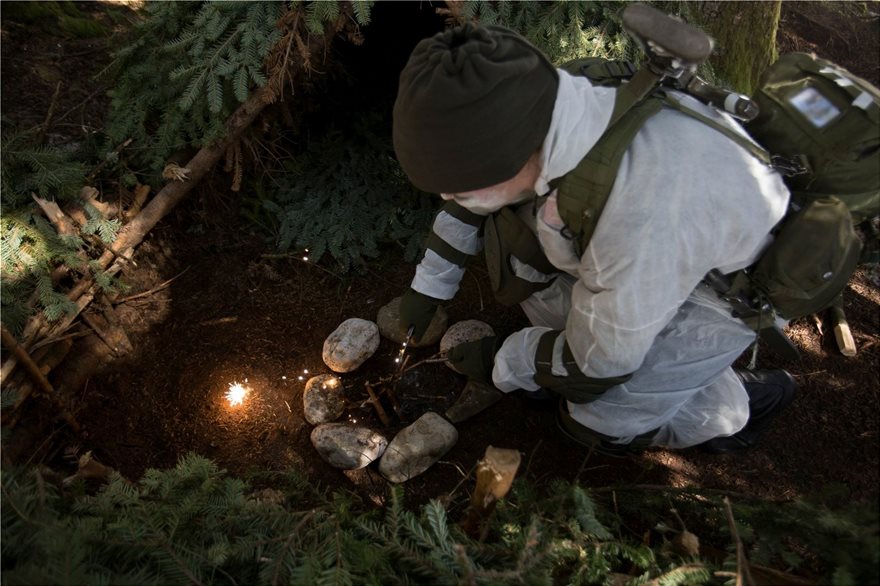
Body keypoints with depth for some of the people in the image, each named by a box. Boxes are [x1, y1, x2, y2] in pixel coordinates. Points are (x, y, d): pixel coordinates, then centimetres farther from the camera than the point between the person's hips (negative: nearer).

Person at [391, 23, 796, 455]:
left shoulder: (641, 226, -44)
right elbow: (472, 203, -1)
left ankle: (735, 408, 12)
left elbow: (593, 364, -24)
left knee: (600, 417, -12)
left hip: (740, 279, -6)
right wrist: (428, 286, 8)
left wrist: (500, 364, -9)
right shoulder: (547, 107, -23)